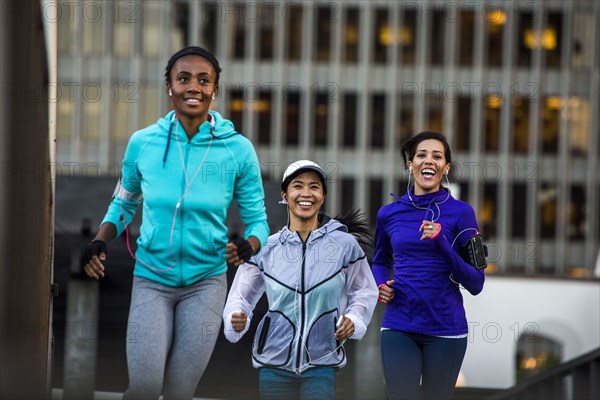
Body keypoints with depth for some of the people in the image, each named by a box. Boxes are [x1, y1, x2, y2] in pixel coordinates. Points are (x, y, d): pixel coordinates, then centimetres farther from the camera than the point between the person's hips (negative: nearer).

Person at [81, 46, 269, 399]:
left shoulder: (238, 149, -7)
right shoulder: (143, 143, -4)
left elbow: (257, 220, 0)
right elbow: (124, 204, 12)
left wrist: (249, 246, -22)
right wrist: (100, 243, -6)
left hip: (206, 281, 0)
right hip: (151, 279, 0)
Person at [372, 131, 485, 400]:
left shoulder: (460, 212, -3)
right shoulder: (389, 214, 5)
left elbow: (475, 284, -5)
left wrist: (442, 243, -19)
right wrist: (380, 285, 2)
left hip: (445, 328, -1)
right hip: (399, 328, 1)